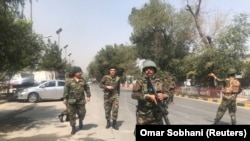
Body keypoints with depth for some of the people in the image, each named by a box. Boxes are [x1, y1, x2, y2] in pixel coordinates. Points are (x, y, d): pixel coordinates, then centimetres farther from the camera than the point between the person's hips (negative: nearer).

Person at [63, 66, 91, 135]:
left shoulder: (83, 80, 5)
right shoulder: (69, 81, -4)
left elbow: (87, 88, 9)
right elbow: (66, 90, -4)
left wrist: (88, 96, 2)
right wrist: (65, 98, -7)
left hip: (81, 100, 2)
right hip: (71, 101, -2)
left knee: (82, 113, 5)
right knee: (72, 114, 2)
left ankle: (80, 121, 38)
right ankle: (73, 128, 14)